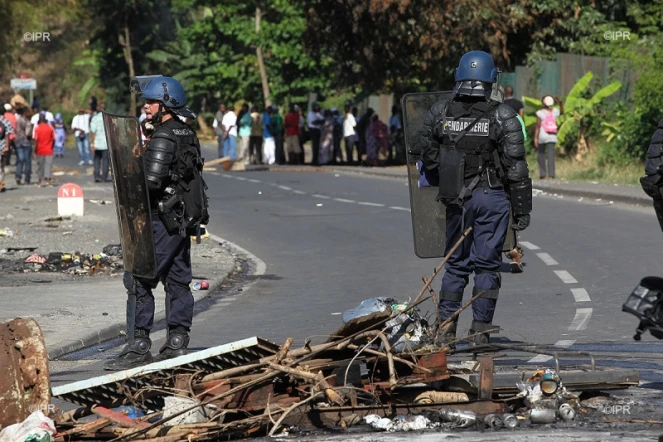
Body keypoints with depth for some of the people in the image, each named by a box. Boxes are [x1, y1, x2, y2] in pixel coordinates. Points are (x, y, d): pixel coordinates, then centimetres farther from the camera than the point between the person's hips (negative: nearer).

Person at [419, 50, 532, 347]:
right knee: (487, 264, 4)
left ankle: (445, 329, 8)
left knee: (456, 263, 13)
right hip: (492, 197, -3)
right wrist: (522, 209, -1)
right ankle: (480, 330, 3)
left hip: (455, 198, 3)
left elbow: (428, 160, 8)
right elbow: (516, 168, -7)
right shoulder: (503, 117, -8)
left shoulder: (438, 114, 0)